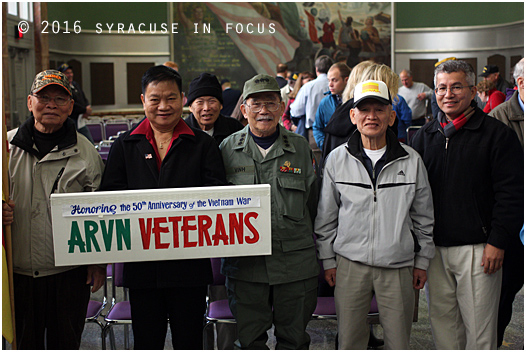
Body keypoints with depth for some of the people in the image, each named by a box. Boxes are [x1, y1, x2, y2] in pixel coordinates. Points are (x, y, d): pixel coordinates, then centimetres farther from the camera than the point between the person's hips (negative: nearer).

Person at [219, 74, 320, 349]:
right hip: (244, 263, 0)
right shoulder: (228, 149, 3)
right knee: (249, 339, 10)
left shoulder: (301, 148, 5)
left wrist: (296, 235, 5)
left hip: (295, 263, 1)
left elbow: (312, 203, 10)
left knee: (294, 340, 12)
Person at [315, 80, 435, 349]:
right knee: (349, 340, 9)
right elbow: (326, 217, 7)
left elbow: (423, 216, 8)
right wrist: (327, 259, 6)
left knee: (399, 341, 8)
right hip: (350, 264, 0)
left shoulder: (411, 160, 0)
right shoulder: (337, 159, 1)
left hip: (398, 266, 0)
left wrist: (422, 261, 9)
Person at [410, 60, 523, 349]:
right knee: (441, 320, 13)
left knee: (479, 327, 2)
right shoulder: (425, 136, 12)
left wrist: (497, 242, -11)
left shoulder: (497, 134, -2)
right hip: (433, 247, 5)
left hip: (478, 249, -4)